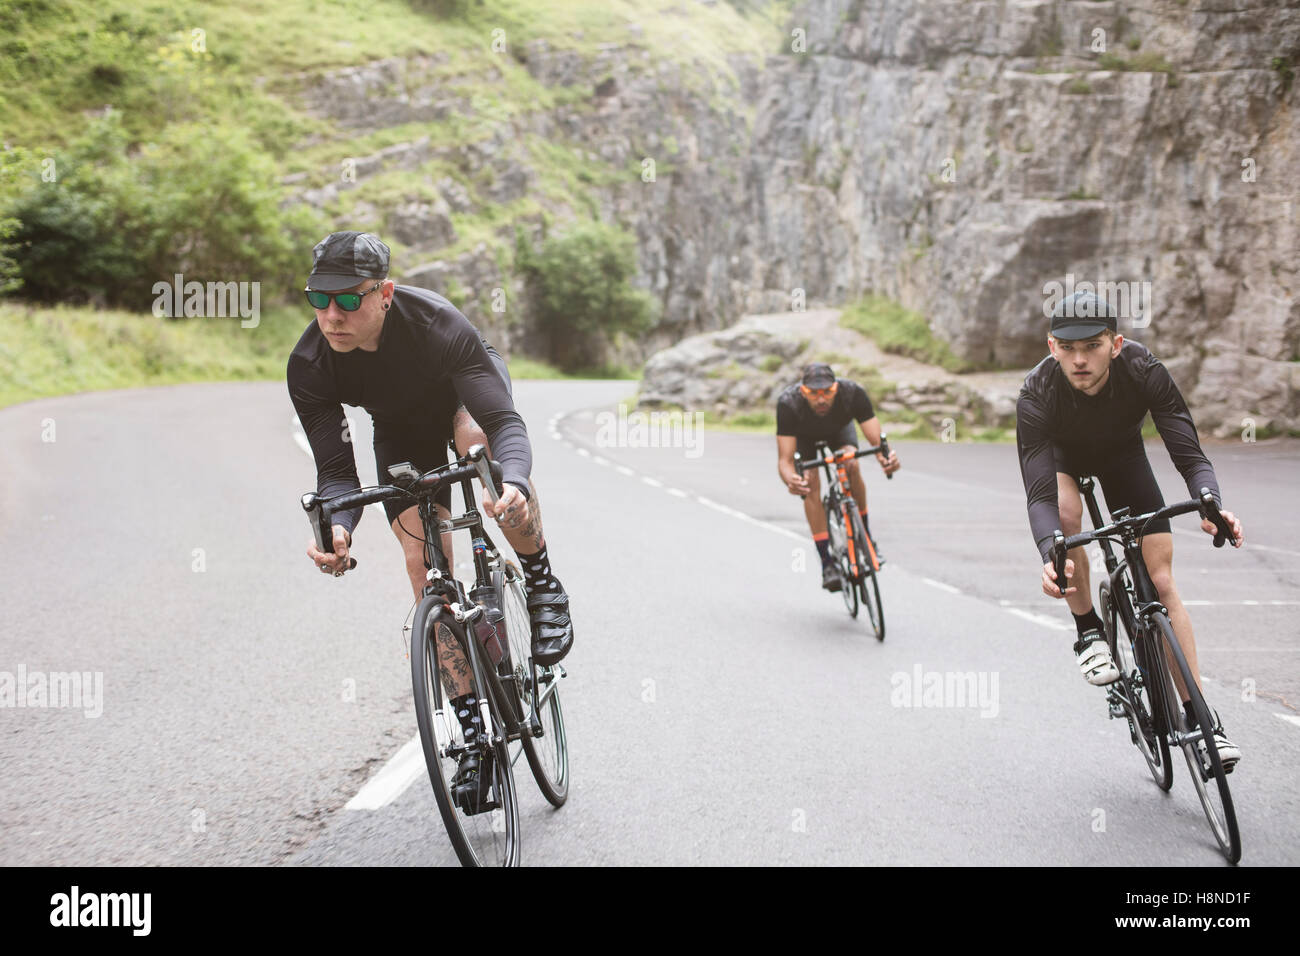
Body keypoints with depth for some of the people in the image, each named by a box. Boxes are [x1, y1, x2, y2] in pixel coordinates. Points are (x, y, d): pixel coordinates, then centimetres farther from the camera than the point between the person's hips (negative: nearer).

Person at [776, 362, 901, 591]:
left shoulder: (853, 393, -38)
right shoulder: (788, 403, -41)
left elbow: (878, 441, -40)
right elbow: (784, 459, -43)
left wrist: (886, 458, -64)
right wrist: (790, 480, -66)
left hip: (839, 429, 1)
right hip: (803, 435, -1)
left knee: (851, 465, -27)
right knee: (811, 483, -23)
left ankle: (865, 536, -6)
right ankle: (827, 562, -16)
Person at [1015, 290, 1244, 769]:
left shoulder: (1144, 370, -35)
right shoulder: (1037, 393, -37)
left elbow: (1190, 456, -35)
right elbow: (1040, 495, -40)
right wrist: (1051, 555, -59)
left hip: (1121, 451, 1)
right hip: (1062, 451, -1)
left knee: (1161, 580, -8)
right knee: (1067, 513, -36)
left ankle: (1198, 716, 0)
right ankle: (1089, 631, -12)